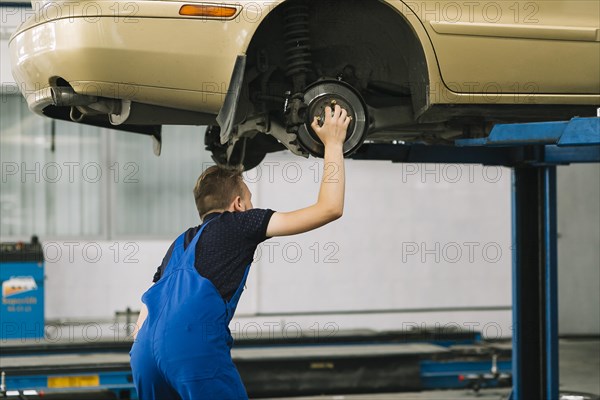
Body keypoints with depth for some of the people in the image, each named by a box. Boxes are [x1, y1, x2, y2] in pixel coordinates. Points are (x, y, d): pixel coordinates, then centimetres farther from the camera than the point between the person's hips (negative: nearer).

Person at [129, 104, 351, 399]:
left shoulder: (182, 242, 31)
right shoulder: (239, 223, 14)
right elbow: (330, 209, 11)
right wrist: (333, 144, 21)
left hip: (146, 353, 7)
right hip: (197, 349, -6)